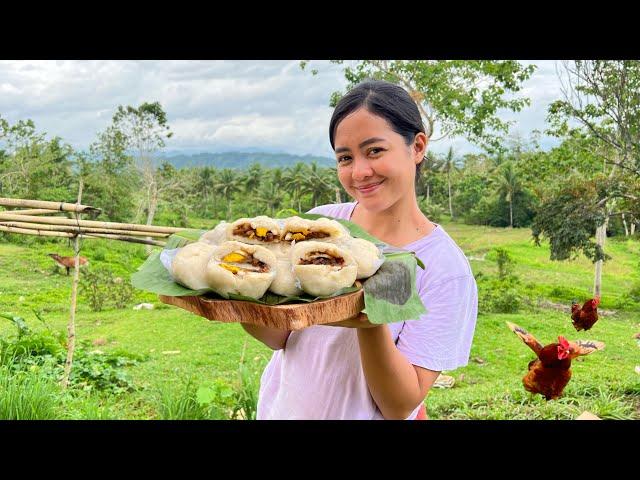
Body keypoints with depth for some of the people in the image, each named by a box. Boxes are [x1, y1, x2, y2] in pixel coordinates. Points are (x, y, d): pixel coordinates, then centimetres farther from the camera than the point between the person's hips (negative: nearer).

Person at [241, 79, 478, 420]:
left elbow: (400, 407, -20)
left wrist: (372, 324, -37)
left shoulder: (445, 268, -19)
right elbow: (279, 337, -8)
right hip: (280, 408, 4)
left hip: (362, 414, -3)